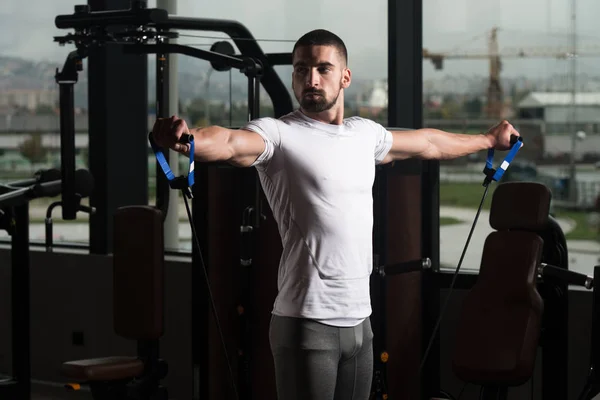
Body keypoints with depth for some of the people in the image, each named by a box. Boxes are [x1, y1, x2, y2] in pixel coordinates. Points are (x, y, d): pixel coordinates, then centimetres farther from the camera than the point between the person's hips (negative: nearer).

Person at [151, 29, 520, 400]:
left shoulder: (365, 133, 12)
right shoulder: (279, 134, -10)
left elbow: (428, 142, 30)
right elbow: (230, 142, -32)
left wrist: (488, 139, 42)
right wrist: (185, 138, -54)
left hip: (360, 321, 7)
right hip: (308, 325, -7)